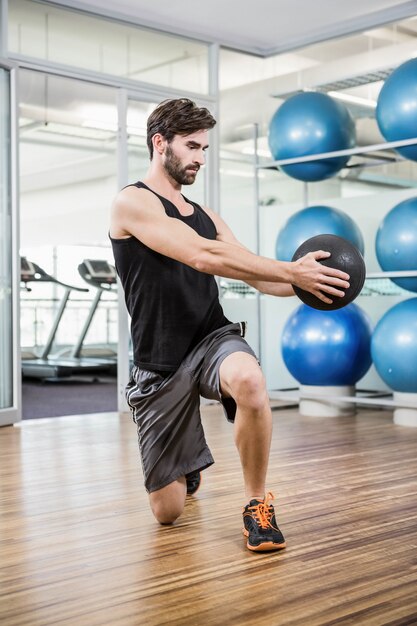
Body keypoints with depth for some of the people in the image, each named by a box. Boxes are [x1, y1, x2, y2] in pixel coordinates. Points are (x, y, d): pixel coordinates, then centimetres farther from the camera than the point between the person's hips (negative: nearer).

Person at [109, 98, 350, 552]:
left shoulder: (205, 216, 14)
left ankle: (257, 504, -13)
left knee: (249, 380, -37)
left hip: (213, 339, 3)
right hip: (160, 365, -3)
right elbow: (202, 257, -21)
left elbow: (256, 275, 10)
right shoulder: (132, 203, -7)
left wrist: (303, 281, -11)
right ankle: (188, 466, 43)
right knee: (167, 511, 4)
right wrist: (292, 272, -23)